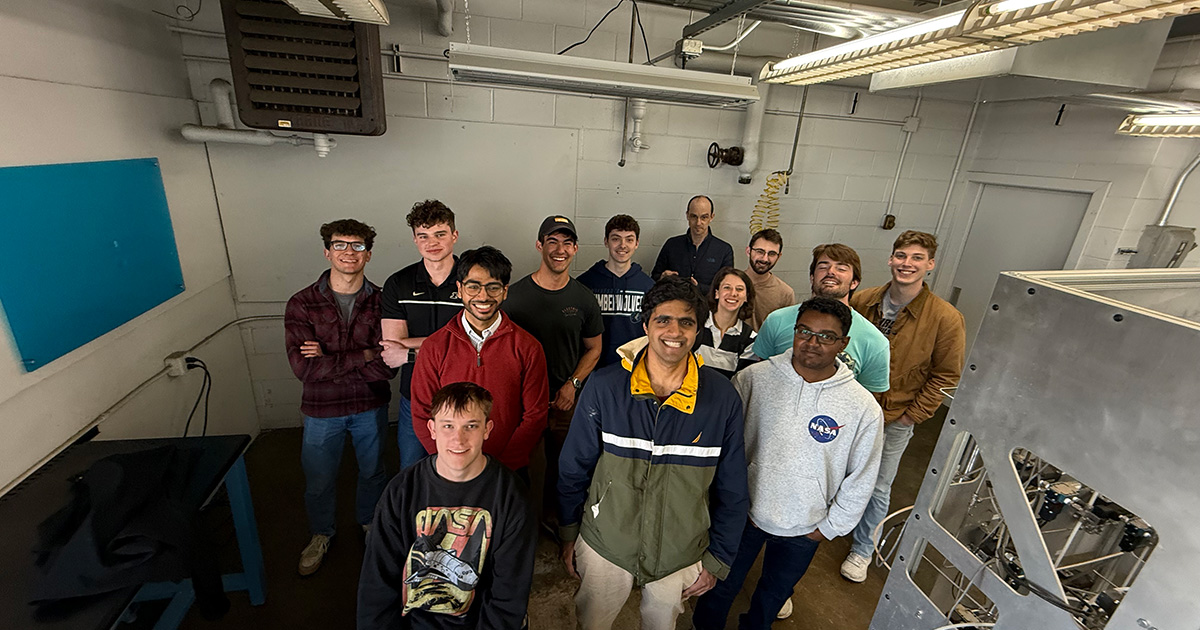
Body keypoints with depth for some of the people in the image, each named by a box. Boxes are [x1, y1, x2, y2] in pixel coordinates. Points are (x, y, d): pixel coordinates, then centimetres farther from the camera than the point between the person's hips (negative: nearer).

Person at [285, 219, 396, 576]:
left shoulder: (381, 302, -12)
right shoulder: (302, 304, -11)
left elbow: (387, 366, -19)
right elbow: (304, 368, -22)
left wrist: (330, 360, -22)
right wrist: (364, 355, -23)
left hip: (371, 406, 0)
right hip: (321, 411, 0)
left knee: (372, 472, 21)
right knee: (319, 480, 19)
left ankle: (370, 523, 49)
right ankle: (321, 534, 48)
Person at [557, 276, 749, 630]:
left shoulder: (723, 399, -16)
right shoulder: (604, 387, -18)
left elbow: (732, 491, -4)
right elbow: (574, 468, -6)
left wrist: (718, 560, 2)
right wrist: (569, 534, 3)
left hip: (680, 555, 1)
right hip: (604, 545, 0)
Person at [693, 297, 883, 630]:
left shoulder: (864, 408, -16)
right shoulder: (753, 378, -16)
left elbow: (860, 479, -3)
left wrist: (829, 527, 0)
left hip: (802, 531, 1)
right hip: (740, 515, 0)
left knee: (773, 595, 27)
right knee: (720, 588, 22)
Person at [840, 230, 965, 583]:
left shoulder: (946, 319, -16)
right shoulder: (861, 301, -8)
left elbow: (946, 376, -8)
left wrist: (910, 416, -9)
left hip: (894, 420, -3)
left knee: (877, 489, 10)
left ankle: (862, 549, 35)